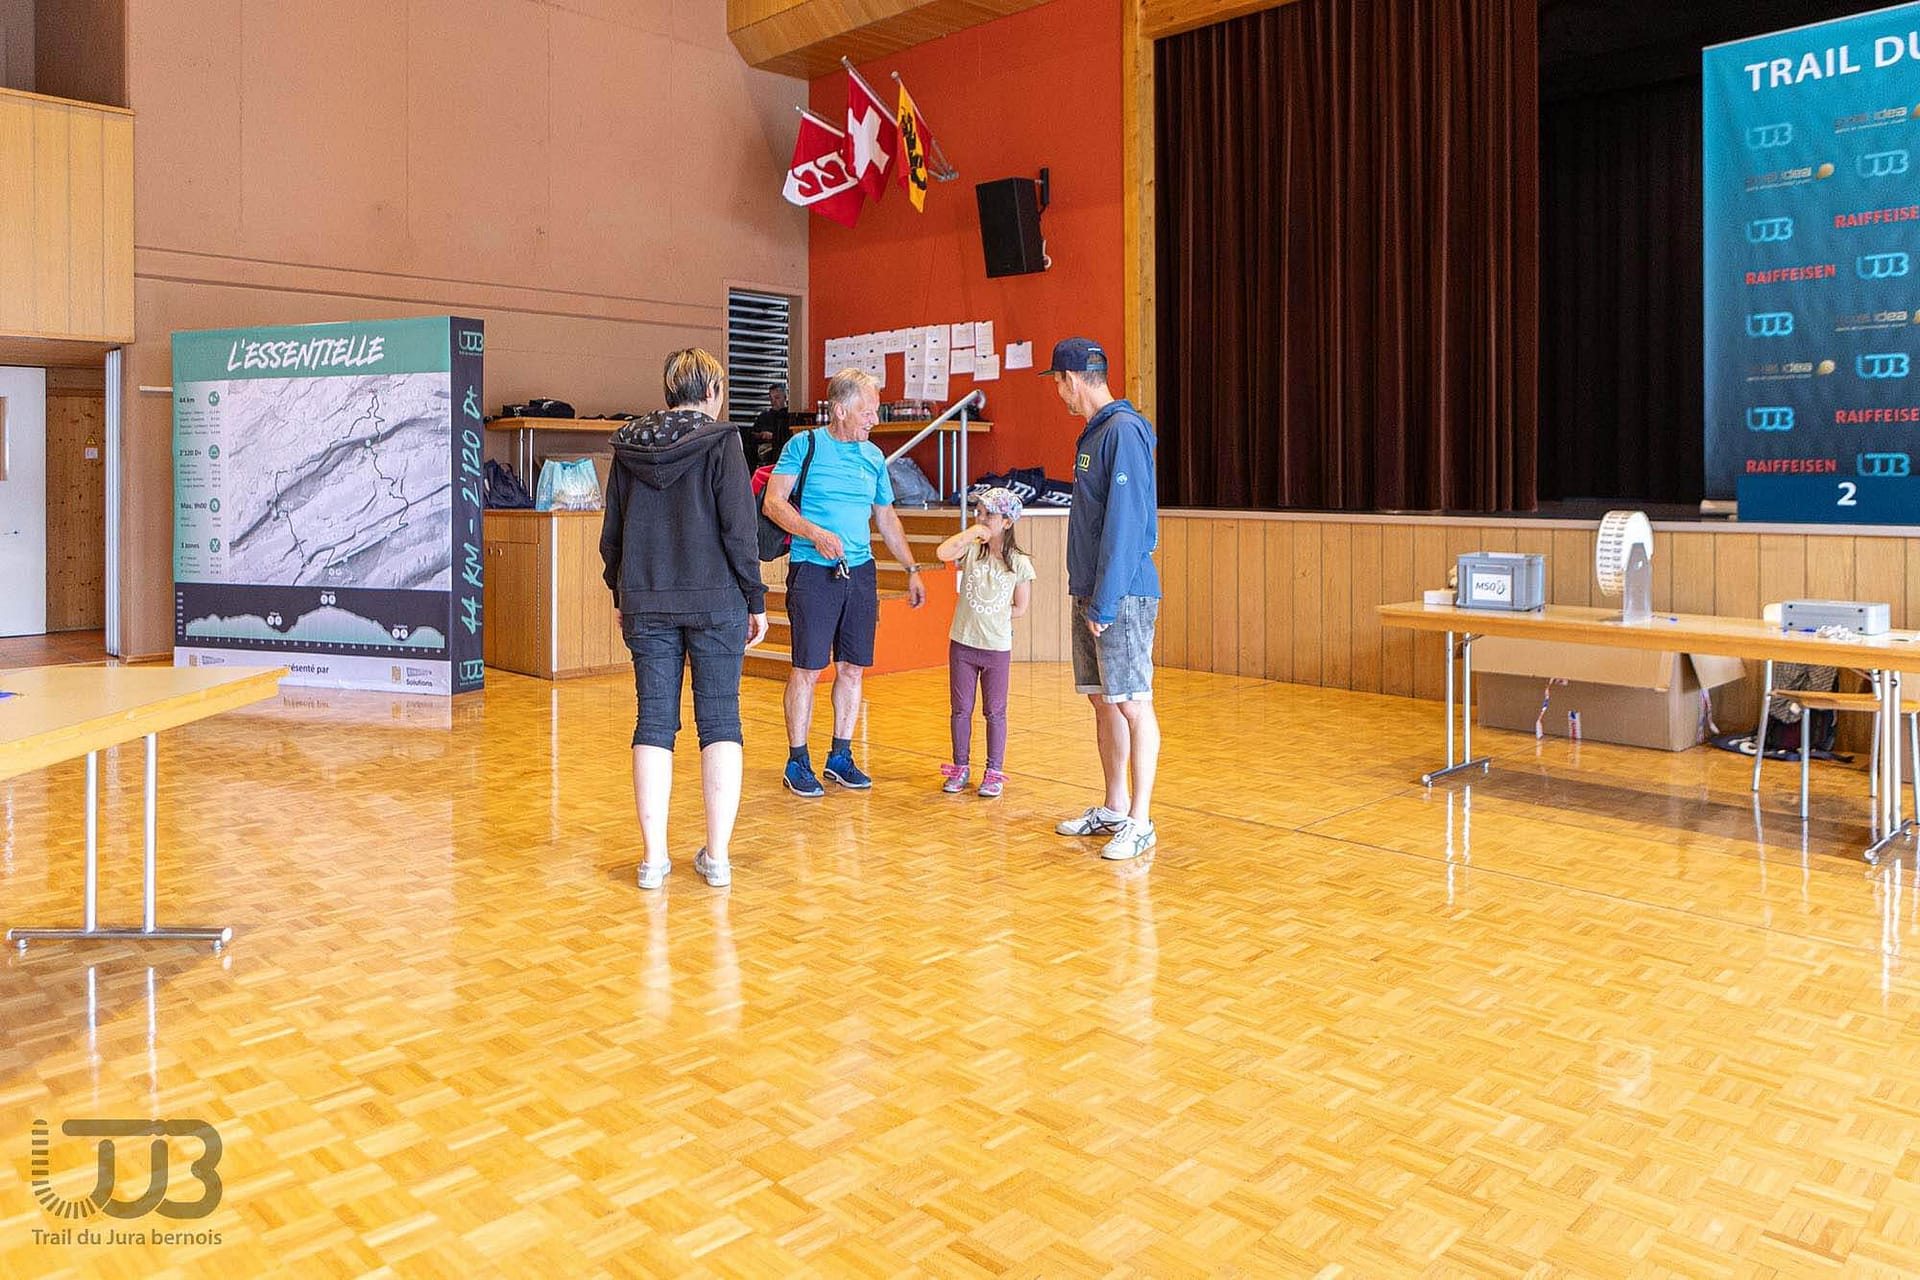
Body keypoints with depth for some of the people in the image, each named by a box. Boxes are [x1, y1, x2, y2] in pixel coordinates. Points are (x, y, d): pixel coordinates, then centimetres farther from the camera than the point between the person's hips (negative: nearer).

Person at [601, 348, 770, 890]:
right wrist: (756, 601, -2)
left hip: (646, 603, 3)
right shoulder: (720, 441, -5)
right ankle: (718, 856, 7)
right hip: (716, 601, -3)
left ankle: (654, 857, 8)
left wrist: (622, 597, 22)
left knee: (654, 724, 7)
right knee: (720, 723, 4)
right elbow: (739, 529, -9)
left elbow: (612, 533, 11)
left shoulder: (628, 446, 7)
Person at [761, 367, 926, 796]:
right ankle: (797, 763, 8)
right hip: (812, 572, -5)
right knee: (808, 669, -4)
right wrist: (816, 534, -23)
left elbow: (887, 519, 22)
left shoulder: (873, 456, 14)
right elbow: (773, 503, -9)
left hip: (860, 572, 5)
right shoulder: (804, 445, -2)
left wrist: (911, 570, 19)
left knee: (853, 668, 7)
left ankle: (841, 757, 20)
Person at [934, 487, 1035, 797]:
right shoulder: (971, 550, -3)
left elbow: (1020, 609, 1)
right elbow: (943, 552, -25)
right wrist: (972, 532, -16)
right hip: (962, 644, 2)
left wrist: (988, 614, -1)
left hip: (997, 647, -1)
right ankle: (960, 768, 24)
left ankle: (994, 772, 19)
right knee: (961, 710, 11)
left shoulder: (1019, 563, -4)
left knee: (995, 712, 8)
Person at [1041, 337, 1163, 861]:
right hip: (1089, 593, 10)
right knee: (1103, 700, 14)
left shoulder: (1124, 431, -14)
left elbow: (1125, 523, -20)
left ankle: (1140, 822, 3)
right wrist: (1086, 595, 16)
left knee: (1132, 704, -4)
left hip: (1123, 596, -10)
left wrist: (1105, 602, -20)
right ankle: (1113, 809, 24)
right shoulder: (1092, 434, 16)